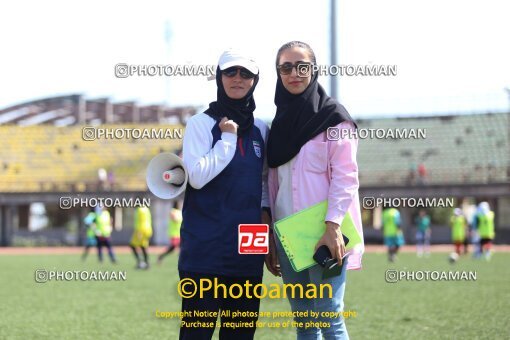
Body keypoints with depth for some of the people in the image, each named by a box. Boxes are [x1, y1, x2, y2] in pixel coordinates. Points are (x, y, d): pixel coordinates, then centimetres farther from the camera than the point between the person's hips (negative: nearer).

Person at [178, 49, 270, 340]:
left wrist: (265, 209, 5)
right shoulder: (201, 123, -2)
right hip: (206, 246, -5)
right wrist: (228, 138, -11)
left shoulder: (260, 129, 13)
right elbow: (197, 176, -14)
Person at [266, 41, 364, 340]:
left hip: (324, 233, -6)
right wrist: (269, 236, 12)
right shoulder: (280, 122, 17)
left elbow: (345, 175, -10)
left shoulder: (333, 117, -1)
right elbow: (274, 182, 16)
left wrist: (333, 227, -21)